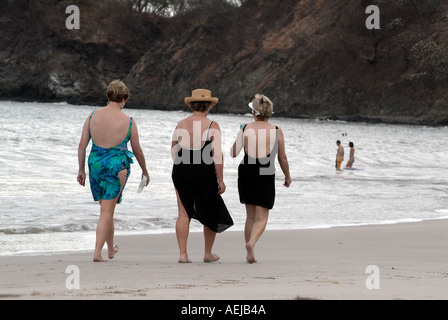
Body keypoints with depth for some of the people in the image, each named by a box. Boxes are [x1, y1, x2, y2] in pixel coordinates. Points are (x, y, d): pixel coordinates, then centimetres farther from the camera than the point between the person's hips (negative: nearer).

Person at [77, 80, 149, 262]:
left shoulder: (93, 116, 0)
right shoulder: (128, 122, -7)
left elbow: (82, 145, 1)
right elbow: (137, 151, 2)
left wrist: (81, 170, 11)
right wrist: (145, 171, 17)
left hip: (95, 163, 4)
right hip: (116, 166, -4)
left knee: (106, 208, 21)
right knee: (107, 211, 1)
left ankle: (111, 249, 33)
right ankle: (97, 253, -6)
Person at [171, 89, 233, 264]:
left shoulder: (181, 125, 2)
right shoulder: (212, 126, -10)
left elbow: (174, 152, 10)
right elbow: (217, 155, -15)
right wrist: (221, 180, -9)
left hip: (181, 172, 3)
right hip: (204, 174, -3)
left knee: (183, 214, 5)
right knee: (211, 212, 15)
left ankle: (183, 254, -4)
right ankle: (208, 253, 25)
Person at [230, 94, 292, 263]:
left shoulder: (246, 129, -1)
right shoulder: (276, 131, -2)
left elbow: (233, 153, -2)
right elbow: (283, 158, 1)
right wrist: (287, 177, 16)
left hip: (246, 173, 2)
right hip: (266, 177, -2)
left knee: (250, 216, 16)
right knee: (261, 218, 2)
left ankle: (250, 254, 15)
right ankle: (251, 243, -26)